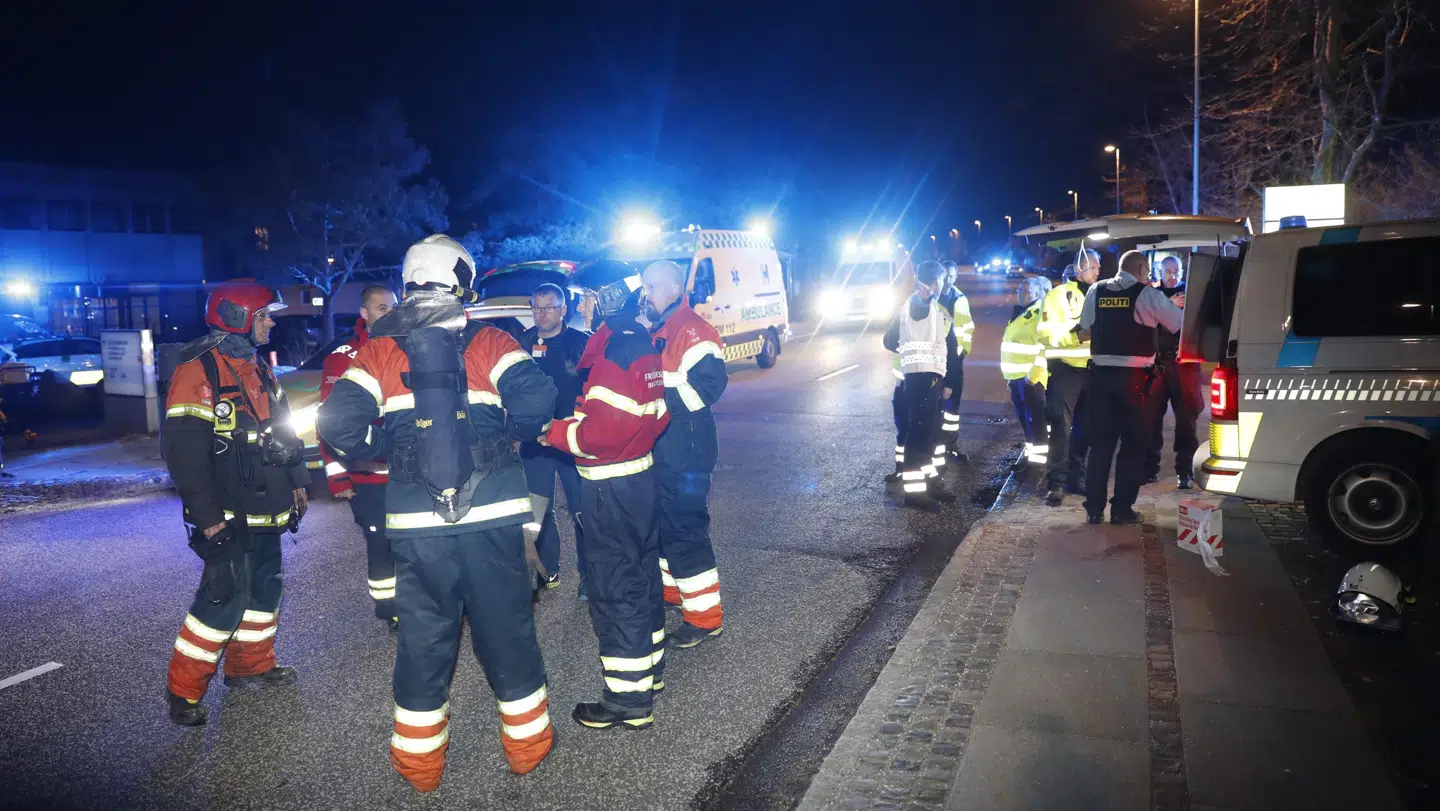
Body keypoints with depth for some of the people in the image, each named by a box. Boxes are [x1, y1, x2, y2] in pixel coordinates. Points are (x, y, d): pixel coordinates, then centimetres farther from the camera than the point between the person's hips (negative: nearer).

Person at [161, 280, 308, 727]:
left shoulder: (258, 368, 13)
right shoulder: (198, 371, -17)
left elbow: (282, 431, 22)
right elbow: (183, 449, -21)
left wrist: (296, 482, 19)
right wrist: (207, 516, -22)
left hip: (266, 510, 9)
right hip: (229, 518, -9)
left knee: (265, 588, 17)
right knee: (225, 597, -8)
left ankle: (251, 665, 33)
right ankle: (184, 690, 6)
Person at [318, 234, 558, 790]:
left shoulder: (379, 351, 3)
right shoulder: (489, 341, 0)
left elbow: (338, 426, -6)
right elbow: (535, 398, -14)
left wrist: (388, 449, 10)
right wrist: (505, 435, 4)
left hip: (416, 521, 1)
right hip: (494, 513, -1)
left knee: (423, 639, 13)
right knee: (507, 630, 13)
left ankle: (419, 759, 27)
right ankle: (526, 743, 27)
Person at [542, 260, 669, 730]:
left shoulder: (613, 351, -21)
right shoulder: (641, 343, 9)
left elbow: (601, 431, -25)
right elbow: (656, 413, 14)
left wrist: (553, 431, -12)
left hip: (611, 488, -10)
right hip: (640, 474, 10)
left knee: (614, 589, -1)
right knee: (640, 576, 21)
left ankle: (630, 700, 8)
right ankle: (649, 669, 38)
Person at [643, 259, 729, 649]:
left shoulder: (693, 331, -14)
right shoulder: (653, 332, 16)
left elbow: (705, 386, -23)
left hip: (685, 454, -10)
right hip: (657, 451, 10)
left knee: (684, 530, -7)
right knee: (663, 524, 19)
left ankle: (705, 616, 2)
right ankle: (673, 588, 37)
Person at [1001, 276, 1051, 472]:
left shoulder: (1040, 313, -10)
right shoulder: (1019, 313, 19)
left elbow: (1045, 346, -19)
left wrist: (1033, 373, -23)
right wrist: (1009, 375, 22)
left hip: (1030, 375, -9)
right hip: (1017, 375, 9)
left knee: (1034, 417, -7)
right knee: (1023, 417, 14)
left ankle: (1039, 455, -3)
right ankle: (1031, 452, 24)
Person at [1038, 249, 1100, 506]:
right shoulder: (1059, 294, -3)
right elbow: (1045, 332, -13)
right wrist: (1075, 336, -23)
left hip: (1091, 369, 6)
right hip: (1065, 369, -6)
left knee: (1083, 427, 10)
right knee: (1061, 427, -10)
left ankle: (1077, 478, 19)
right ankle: (1056, 483, -7)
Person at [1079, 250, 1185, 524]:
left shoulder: (1096, 292, 6)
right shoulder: (1148, 295, -4)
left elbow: (1085, 326, 15)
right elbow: (1180, 325, 5)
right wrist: (1174, 305, 25)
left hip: (1101, 374, 4)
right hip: (1133, 377, -4)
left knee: (1100, 441, 10)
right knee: (1133, 442, 7)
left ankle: (1094, 508, 11)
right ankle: (1121, 509, 8)